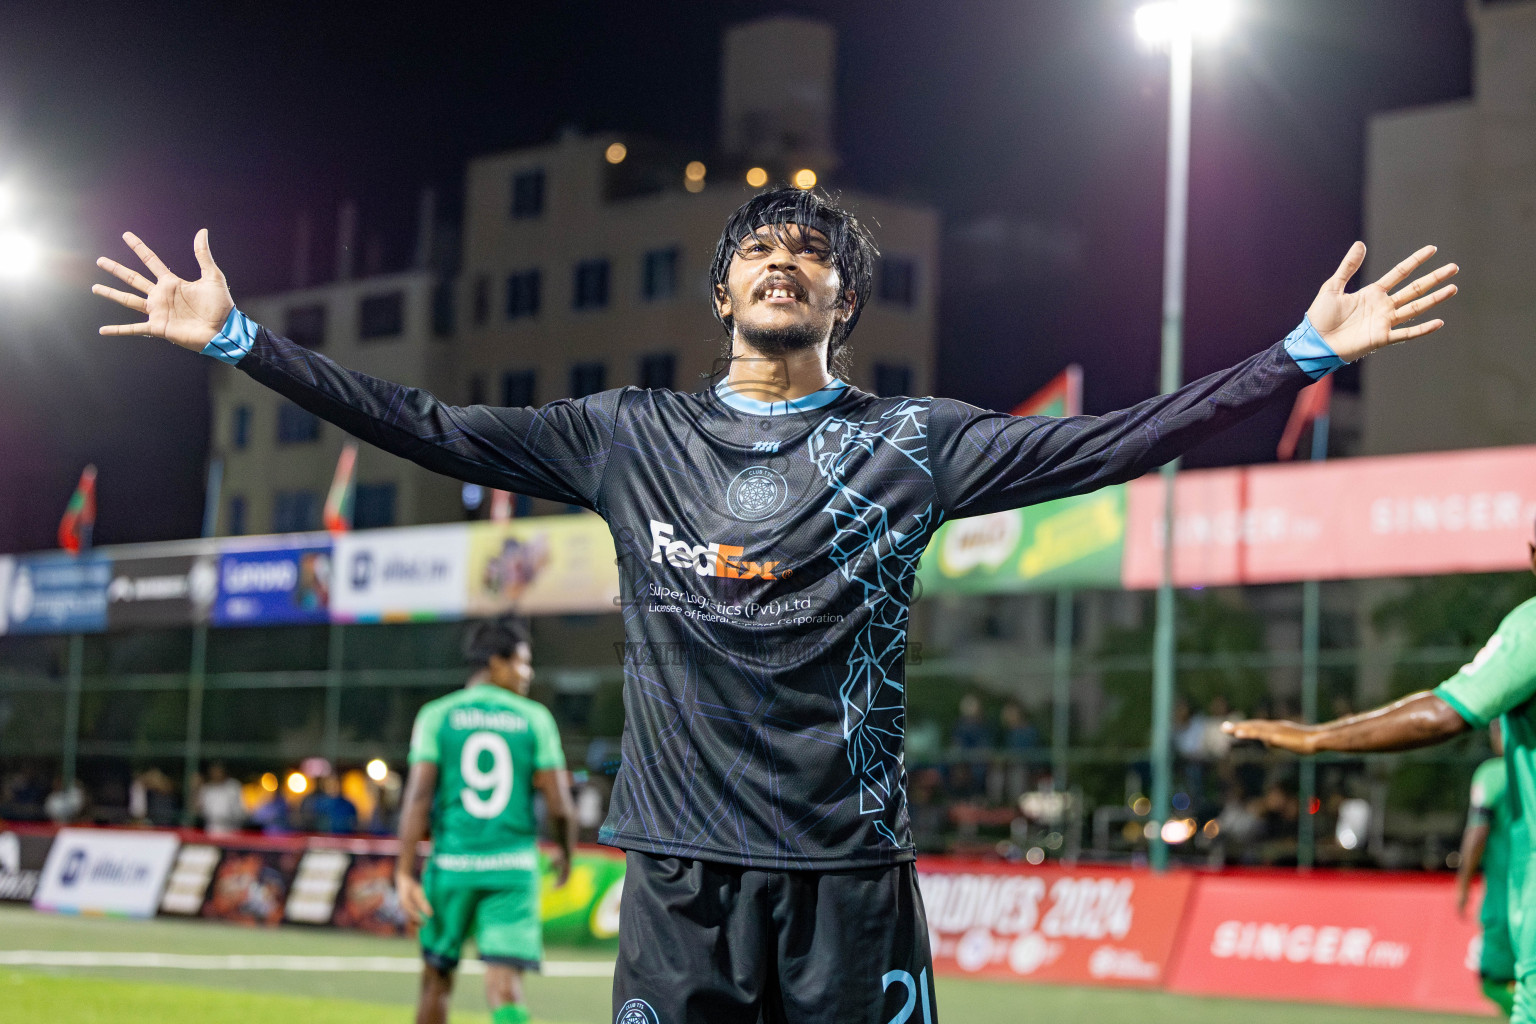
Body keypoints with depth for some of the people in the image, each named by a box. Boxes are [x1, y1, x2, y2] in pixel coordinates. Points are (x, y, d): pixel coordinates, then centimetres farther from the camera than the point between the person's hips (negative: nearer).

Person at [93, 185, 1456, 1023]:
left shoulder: (913, 442, 6)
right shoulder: (630, 437, 10)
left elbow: (1112, 444, 0)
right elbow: (430, 429, 10)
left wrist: (1306, 351, -5)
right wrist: (240, 341, 7)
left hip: (848, 877, -1)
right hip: (681, 876, 1)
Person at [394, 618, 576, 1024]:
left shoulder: (437, 715, 2)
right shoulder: (534, 719, 3)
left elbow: (418, 796, -7)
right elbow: (559, 805, -1)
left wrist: (405, 873, -8)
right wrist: (566, 853, 19)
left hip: (452, 865, 1)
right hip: (513, 868, -1)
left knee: (437, 980, 18)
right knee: (505, 989, -7)